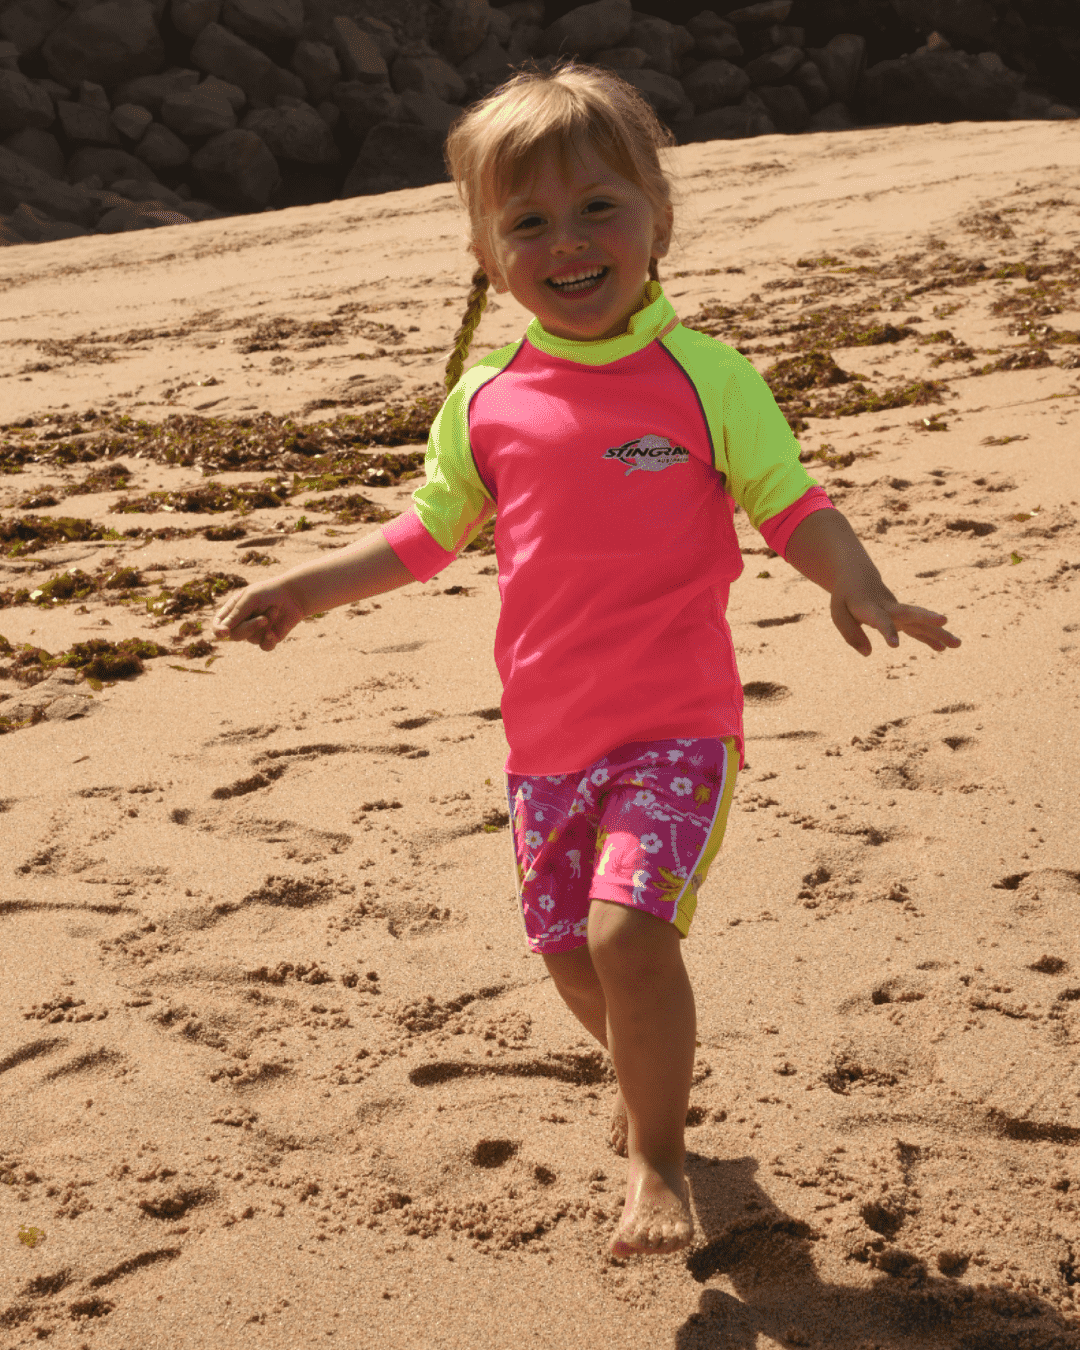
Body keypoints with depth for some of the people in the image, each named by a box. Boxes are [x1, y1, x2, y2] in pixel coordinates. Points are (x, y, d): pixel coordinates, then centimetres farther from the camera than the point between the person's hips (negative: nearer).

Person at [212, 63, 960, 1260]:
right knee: (572, 957, 11)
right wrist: (299, 590, 9)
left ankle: (655, 1159, 3)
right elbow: (428, 532, 16)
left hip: (676, 723, -4)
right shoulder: (487, 400, 3)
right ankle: (649, 1073, 45)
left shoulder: (702, 373, -6)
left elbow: (792, 506, -5)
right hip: (548, 731, 4)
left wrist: (858, 588, -24)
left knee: (627, 927, -20)